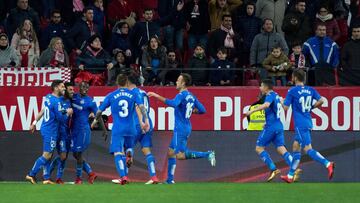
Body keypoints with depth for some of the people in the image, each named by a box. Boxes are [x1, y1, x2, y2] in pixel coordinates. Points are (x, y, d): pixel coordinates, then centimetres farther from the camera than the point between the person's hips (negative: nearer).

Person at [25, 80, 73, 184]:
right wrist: (68, 113, 0)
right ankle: (31, 175, -3)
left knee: (47, 155, 11)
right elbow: (61, 118, -18)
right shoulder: (56, 102, -19)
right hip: (51, 131, -9)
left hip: (45, 128, 9)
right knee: (46, 155, -5)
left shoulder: (48, 97, 7)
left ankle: (46, 178, 12)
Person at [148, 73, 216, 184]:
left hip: (180, 129, -9)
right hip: (187, 128, 9)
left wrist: (157, 96, -34)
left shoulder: (181, 95, -14)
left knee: (180, 155, -13)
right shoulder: (191, 96, 13)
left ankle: (207, 154, -20)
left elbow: (173, 103, -35)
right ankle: (170, 179, 16)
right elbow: (202, 110, 14)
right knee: (171, 152, 15)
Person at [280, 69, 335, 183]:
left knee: (308, 149, -12)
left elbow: (286, 107, -7)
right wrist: (311, 107, 13)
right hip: (308, 123, 8)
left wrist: (281, 101, 14)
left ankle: (327, 164, -32)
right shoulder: (311, 90, 9)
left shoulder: (292, 91, -8)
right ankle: (290, 176, 20)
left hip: (300, 125, -8)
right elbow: (321, 101, -2)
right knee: (296, 148, 16)